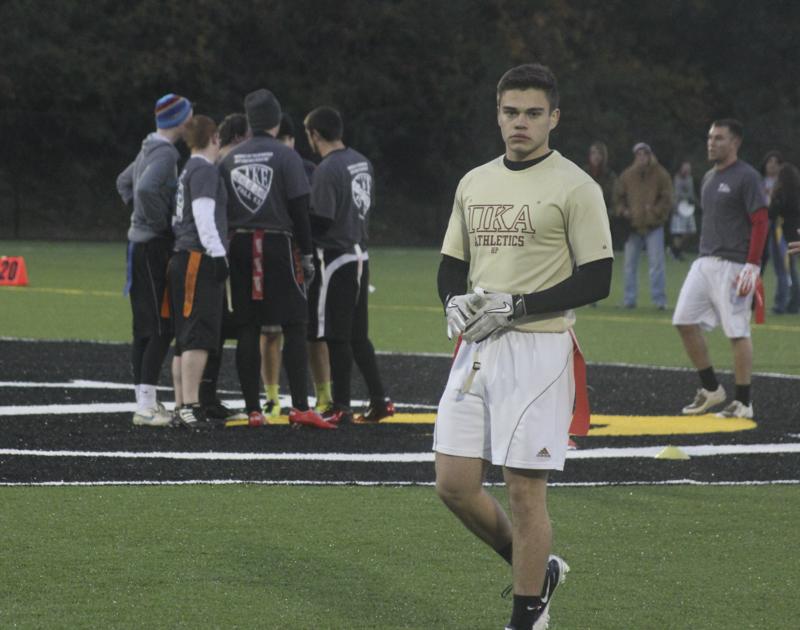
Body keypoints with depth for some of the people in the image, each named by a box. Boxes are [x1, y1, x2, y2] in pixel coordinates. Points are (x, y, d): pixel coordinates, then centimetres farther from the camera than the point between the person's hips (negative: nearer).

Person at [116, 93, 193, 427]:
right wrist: (160, 221, -18)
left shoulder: (149, 149, 14)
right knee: (160, 328, -9)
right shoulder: (165, 153, -16)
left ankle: (145, 401, 16)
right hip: (153, 246, -10)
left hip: (142, 245, 10)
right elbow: (145, 189, -32)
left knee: (147, 328, 12)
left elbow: (124, 182, 29)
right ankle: (146, 405, -11)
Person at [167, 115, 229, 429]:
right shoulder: (205, 170, -7)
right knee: (199, 335, -13)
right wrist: (217, 253, -17)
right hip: (199, 259, -10)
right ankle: (190, 406, -19)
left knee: (186, 338, 10)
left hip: (184, 259, 10)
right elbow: (203, 215, -16)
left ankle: (182, 406, 11)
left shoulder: (188, 170, 20)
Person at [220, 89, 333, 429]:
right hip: (278, 243, -4)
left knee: (247, 329, 6)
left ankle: (253, 410, 5)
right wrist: (306, 254, -1)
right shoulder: (285, 155, -4)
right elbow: (299, 209, -7)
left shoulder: (231, 158, 7)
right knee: (294, 326, -1)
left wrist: (226, 250, 14)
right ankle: (300, 407, -8)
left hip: (240, 247, 4)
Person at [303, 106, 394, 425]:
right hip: (359, 254, 9)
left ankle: (341, 407, 1)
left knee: (336, 337, -2)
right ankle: (379, 399, 14)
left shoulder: (327, 170, -17)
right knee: (357, 335, 14)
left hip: (335, 258, -9)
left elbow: (321, 221, -20)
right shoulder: (362, 162, 11)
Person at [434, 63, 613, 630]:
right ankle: (538, 569, 25)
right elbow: (451, 264, 20)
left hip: (538, 350, -6)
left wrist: (517, 307, -16)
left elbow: (596, 280, -10)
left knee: (525, 489, -4)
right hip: (476, 347, 7)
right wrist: (456, 301, -2)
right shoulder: (474, 183, 14)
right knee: (455, 484, 4)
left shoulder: (574, 187, -6)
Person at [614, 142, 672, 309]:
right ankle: (629, 299, 14)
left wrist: (655, 211, -15)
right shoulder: (627, 175, 7)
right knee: (630, 264, 6)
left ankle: (659, 300, -2)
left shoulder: (660, 175, 0)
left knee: (656, 263, -6)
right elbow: (618, 196, 13)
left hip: (654, 226, -3)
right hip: (633, 226, 3)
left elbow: (666, 199, -1)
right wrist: (623, 210, -4)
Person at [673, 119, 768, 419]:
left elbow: (761, 222, -13)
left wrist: (752, 265, -19)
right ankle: (711, 389, 13)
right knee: (684, 321, 3)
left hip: (733, 265, -9)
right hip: (704, 263, 9)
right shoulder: (709, 178, 17)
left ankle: (743, 402, 1)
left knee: (737, 332, -6)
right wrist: (704, 255, 19)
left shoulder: (746, 177, -8)